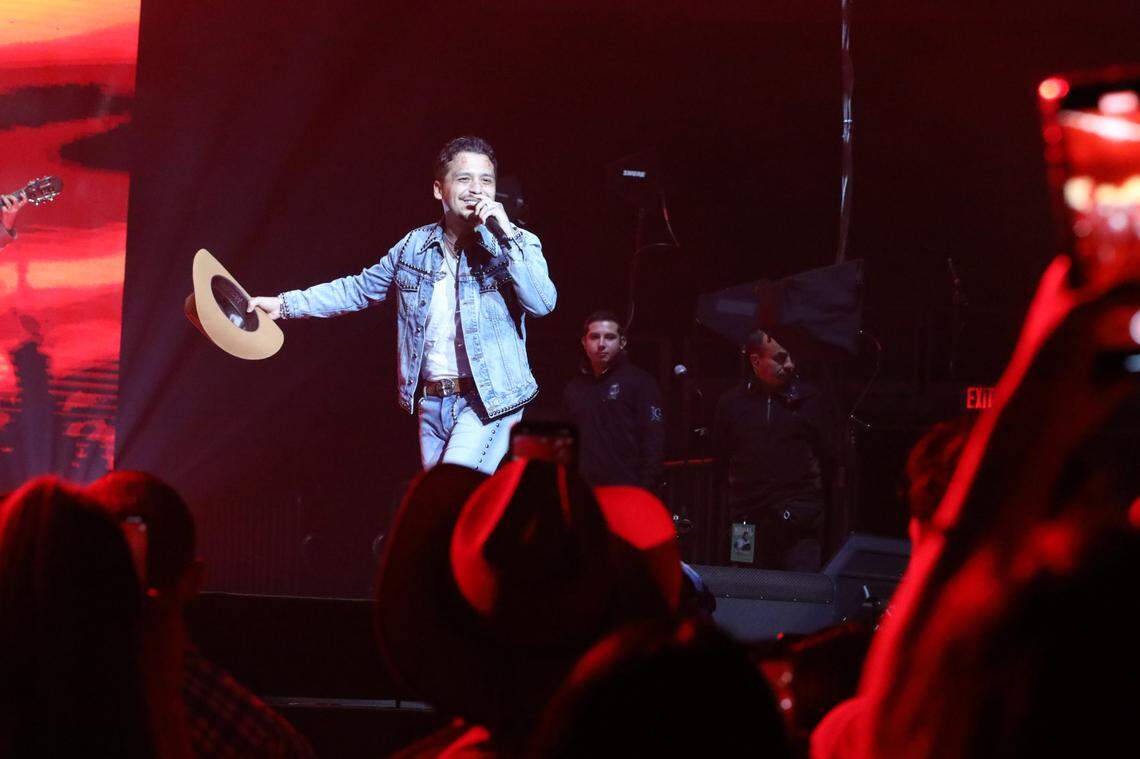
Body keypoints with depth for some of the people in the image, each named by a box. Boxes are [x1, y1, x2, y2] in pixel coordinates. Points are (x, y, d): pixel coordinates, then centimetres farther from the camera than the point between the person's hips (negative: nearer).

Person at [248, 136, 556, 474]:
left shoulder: (517, 245, -3)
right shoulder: (415, 246, 10)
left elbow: (542, 303, -19)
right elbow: (359, 288, 21)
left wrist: (506, 234, -23)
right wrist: (285, 304, 19)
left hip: (489, 400, -6)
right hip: (432, 402, 6)